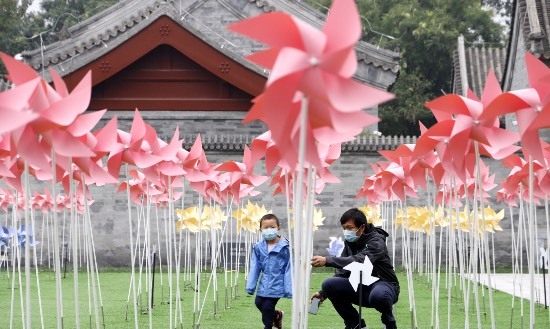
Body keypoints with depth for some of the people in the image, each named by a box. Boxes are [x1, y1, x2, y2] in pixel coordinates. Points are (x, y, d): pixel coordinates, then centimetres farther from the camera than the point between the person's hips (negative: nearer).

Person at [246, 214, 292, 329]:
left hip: (277, 284, -5)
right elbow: (254, 267, 5)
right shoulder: (258, 248, 1)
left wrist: (288, 289, -8)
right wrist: (250, 285, 4)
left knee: (267, 307, -6)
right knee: (259, 302, 5)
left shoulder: (284, 247, -10)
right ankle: (277, 315, 33)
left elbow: (288, 269, -7)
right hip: (264, 284, 5)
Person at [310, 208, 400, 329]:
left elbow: (359, 261, -37)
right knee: (328, 284, -15)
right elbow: (342, 272, 8)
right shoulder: (350, 242, 5)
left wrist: (327, 261, -46)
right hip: (361, 287, 7)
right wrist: (323, 293, -4)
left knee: (378, 295, -42)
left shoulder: (376, 241, -18)